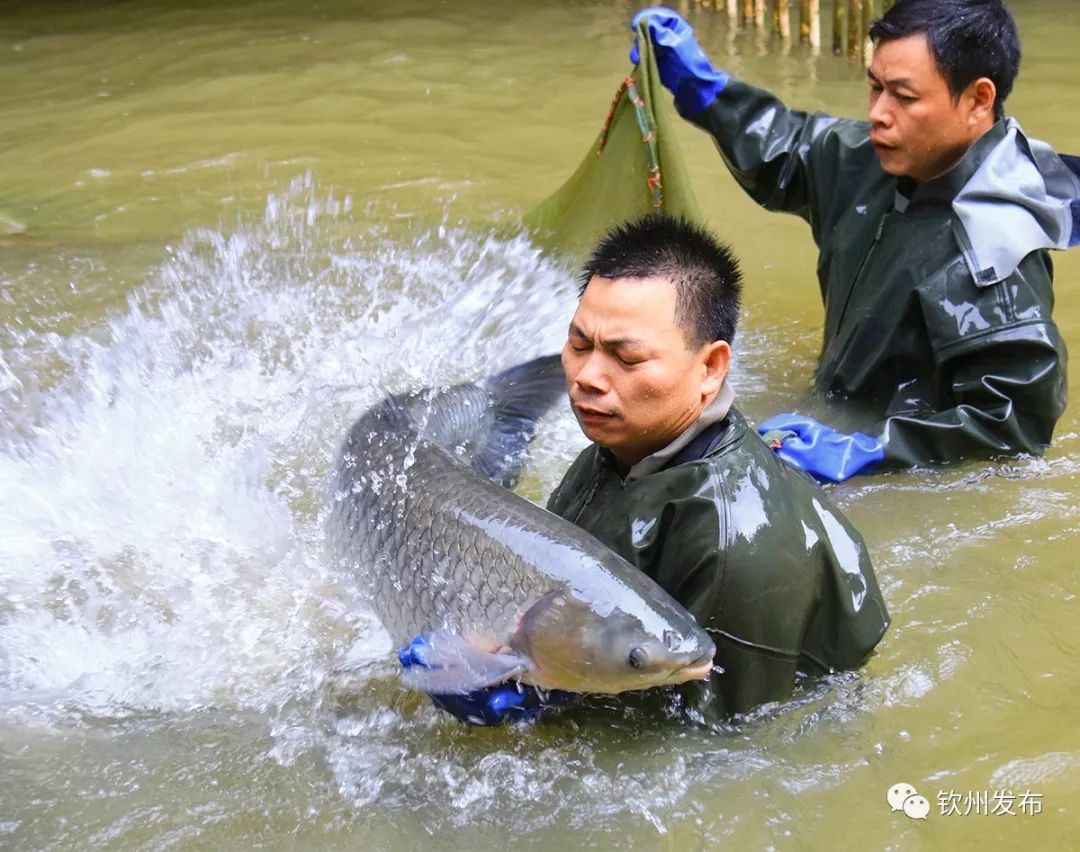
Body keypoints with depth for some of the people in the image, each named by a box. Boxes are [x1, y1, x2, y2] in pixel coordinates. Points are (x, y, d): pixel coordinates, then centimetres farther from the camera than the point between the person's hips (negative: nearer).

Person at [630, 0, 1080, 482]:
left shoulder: (995, 255, -27)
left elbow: (1016, 423, -26)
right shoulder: (881, 162, -1)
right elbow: (789, 153, 19)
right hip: (837, 423, 8)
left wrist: (858, 455, -30)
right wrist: (695, 83, 8)